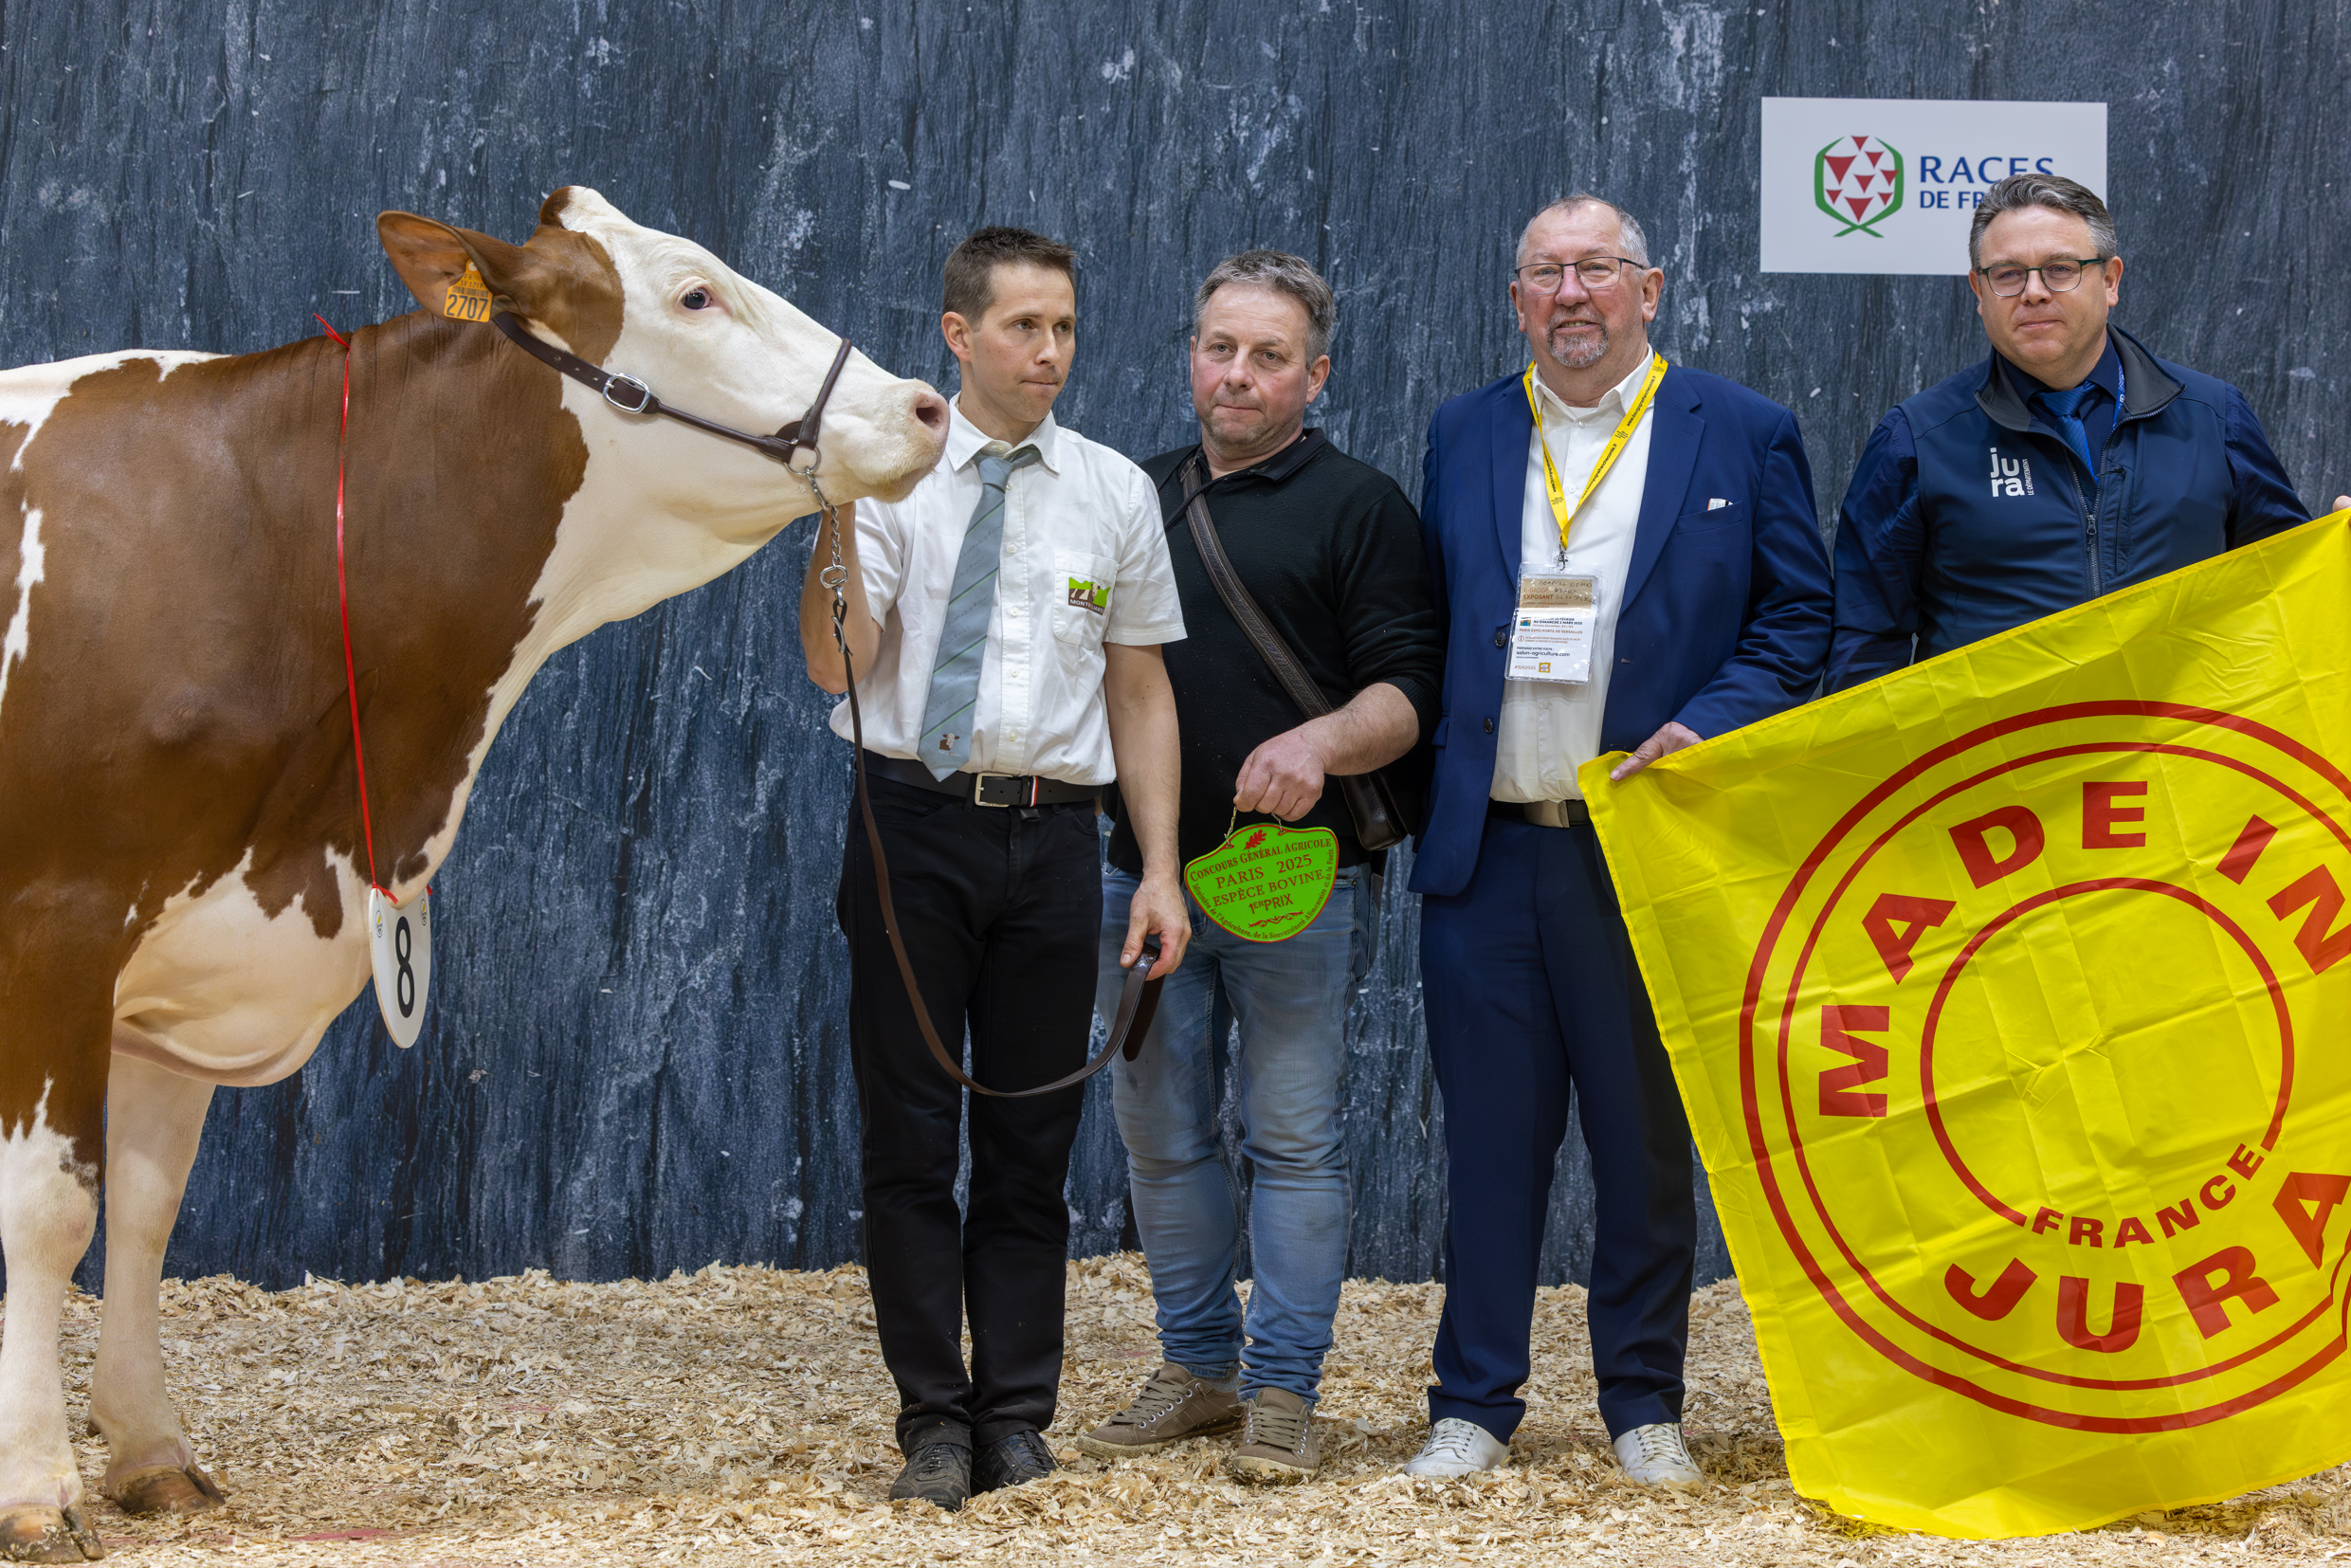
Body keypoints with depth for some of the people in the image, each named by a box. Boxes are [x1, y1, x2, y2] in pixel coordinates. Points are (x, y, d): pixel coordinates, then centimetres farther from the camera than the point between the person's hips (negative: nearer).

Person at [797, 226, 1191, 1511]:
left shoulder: (1114, 492, 8)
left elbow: (1141, 689, 10)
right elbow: (835, 664, -9)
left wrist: (1160, 868, 4)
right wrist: (835, 518, -23)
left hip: (1051, 837, 2)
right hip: (914, 827, -2)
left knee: (1032, 1140, 6)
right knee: (909, 1134, 1)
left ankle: (1016, 1420, 13)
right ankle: (934, 1424, 9)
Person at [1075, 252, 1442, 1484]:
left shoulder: (1357, 506, 1)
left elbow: (1408, 689, -5)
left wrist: (1321, 744, -23)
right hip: (1145, 868, 5)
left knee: (1292, 1139, -1)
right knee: (1161, 1135, 9)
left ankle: (1282, 1391, 5)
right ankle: (1198, 1367, 20)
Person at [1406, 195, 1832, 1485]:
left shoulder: (1741, 436, 4)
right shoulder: (1463, 437, 12)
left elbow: (1797, 618, 4)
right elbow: (1424, 630, 14)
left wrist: (1706, 731, -11)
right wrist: (1425, 793, 3)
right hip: (1488, 847, 2)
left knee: (1647, 1138, 4)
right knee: (1490, 1135, 5)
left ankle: (1644, 1403, 15)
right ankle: (1474, 1403, 13)